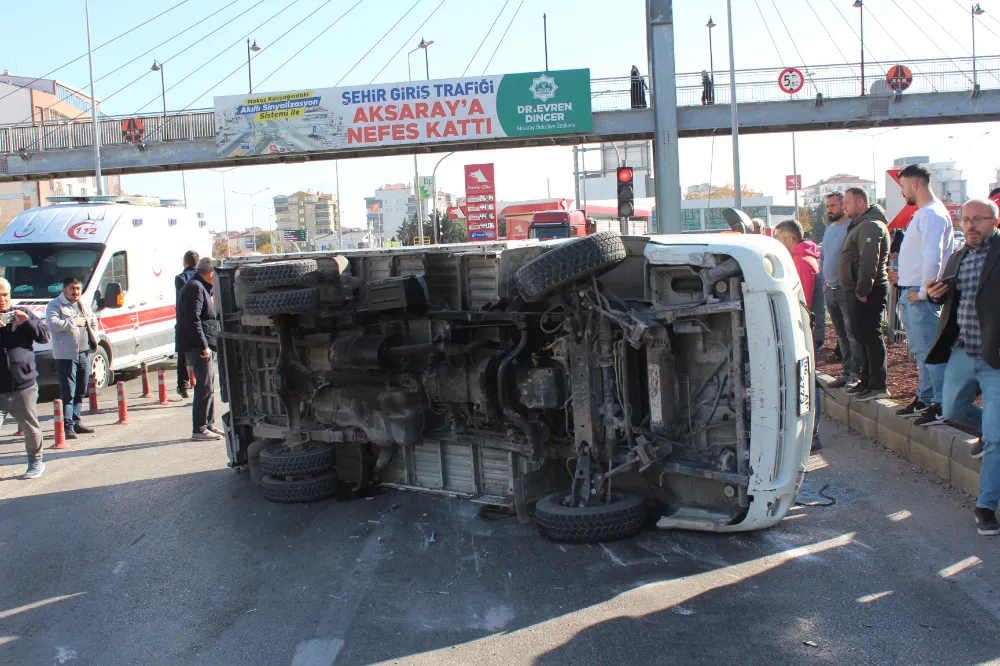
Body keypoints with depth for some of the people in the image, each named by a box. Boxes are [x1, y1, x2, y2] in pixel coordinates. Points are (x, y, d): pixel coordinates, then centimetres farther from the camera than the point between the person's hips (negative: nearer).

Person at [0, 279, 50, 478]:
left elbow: (44, 336, 2)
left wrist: (27, 322, -15)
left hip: (23, 386, 0)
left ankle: (35, 462, 28)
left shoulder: (22, 315, 6)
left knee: (31, 428, 10)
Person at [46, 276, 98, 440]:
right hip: (66, 355, -7)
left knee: (80, 392, 13)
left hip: (84, 354, 7)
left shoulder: (83, 306, 18)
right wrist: (74, 322, -16)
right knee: (68, 393, -9)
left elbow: (93, 321, 30)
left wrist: (94, 337, 13)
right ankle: (68, 425, -8)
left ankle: (76, 421, 22)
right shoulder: (55, 305, -4)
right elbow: (52, 324, -20)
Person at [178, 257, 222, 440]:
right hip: (199, 347, -11)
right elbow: (193, 320, -22)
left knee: (208, 387, 15)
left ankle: (209, 425, 23)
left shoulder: (201, 288, 20)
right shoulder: (195, 288, -13)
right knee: (204, 388, -10)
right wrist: (204, 346, -23)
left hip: (205, 347, 11)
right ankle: (199, 429, -7)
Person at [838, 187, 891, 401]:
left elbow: (869, 261, -24)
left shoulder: (871, 225, -15)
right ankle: (866, 380, 23)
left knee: (870, 335, -10)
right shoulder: (861, 224, 20)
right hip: (862, 290, 11)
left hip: (870, 291, -11)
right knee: (862, 335, 15)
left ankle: (878, 386, -7)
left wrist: (862, 289, -24)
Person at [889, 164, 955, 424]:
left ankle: (942, 405, -5)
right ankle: (925, 398, 25)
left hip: (921, 296, -10)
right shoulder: (922, 213, 18)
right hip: (909, 293, 10)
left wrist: (923, 291, -21)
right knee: (920, 350, 16)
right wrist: (903, 277, 19)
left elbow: (933, 255, -24)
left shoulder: (933, 213, -15)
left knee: (930, 349, -8)